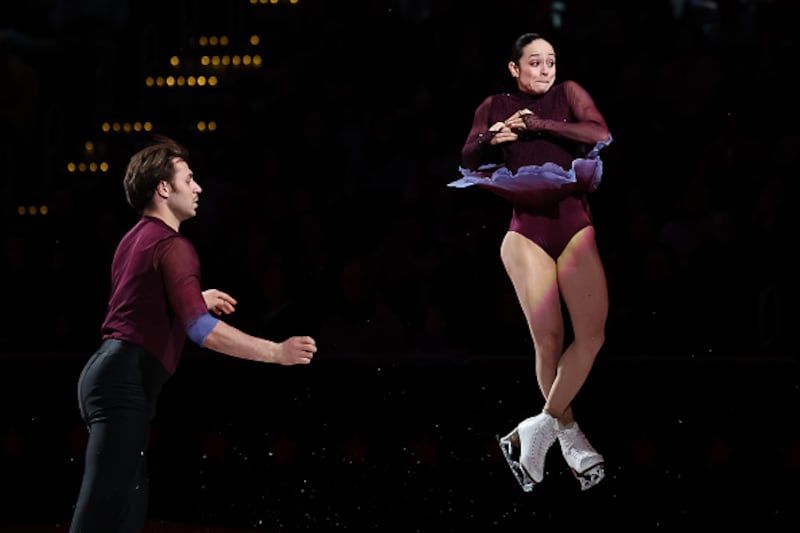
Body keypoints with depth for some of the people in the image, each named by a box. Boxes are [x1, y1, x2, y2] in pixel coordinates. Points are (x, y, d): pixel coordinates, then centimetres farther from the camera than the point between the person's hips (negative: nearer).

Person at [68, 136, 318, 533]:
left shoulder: (135, 239, 20)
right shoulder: (173, 246, -12)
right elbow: (202, 330, -23)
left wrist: (197, 299, 33)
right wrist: (277, 352, -20)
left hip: (109, 373, 11)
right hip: (126, 382, -11)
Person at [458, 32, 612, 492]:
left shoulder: (568, 93, 11)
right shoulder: (495, 107, 13)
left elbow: (601, 134, -6)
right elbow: (468, 162, 7)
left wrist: (540, 124, -8)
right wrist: (491, 137, -13)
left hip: (575, 224, 1)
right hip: (527, 227, 0)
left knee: (592, 333, -15)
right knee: (549, 339, -8)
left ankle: (535, 433, -7)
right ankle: (569, 434, 6)